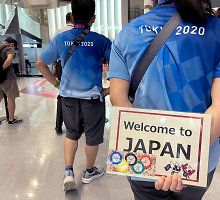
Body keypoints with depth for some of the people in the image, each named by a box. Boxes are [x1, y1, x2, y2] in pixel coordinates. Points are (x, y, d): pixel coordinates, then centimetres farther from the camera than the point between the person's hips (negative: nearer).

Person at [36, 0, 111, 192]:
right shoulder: (100, 40, -9)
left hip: (69, 97, 3)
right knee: (92, 137, 16)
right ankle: (89, 172, 34)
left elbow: (40, 64, 4)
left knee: (72, 134, 23)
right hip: (93, 97, -2)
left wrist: (56, 83, 10)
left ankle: (68, 171, 16)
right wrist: (110, 88, -4)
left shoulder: (60, 39, -2)